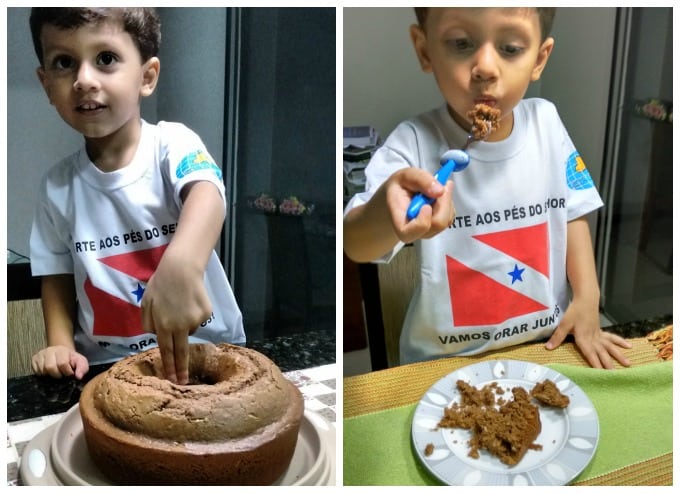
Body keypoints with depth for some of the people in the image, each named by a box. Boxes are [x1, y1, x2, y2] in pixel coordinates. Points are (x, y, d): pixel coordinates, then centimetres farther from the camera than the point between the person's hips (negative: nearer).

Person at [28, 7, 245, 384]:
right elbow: (58, 277, 13)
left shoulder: (172, 144, -8)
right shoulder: (58, 184, 4)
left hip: (208, 349, -1)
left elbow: (206, 194, -29)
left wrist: (182, 265, -50)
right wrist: (61, 346, -5)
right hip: (108, 367, 2)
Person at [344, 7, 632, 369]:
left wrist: (586, 298, -2)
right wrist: (384, 212, -47)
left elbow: (572, 212, 9)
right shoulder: (414, 141, -16)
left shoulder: (545, 121, -4)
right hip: (446, 362, -3)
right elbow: (355, 246, -25)